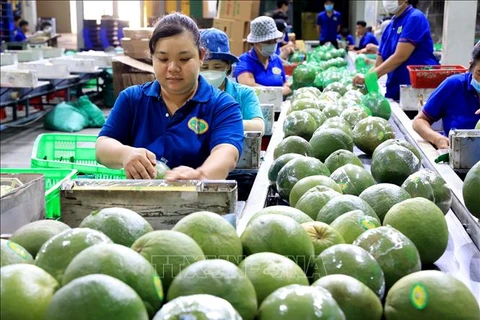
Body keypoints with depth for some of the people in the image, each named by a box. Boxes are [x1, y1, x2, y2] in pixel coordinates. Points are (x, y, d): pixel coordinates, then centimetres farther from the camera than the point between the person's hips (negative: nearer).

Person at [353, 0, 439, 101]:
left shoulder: (415, 18, -10)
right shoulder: (389, 27, 13)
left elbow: (399, 57, -19)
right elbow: (379, 65, 10)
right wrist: (364, 84, -6)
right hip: (395, 93, 7)